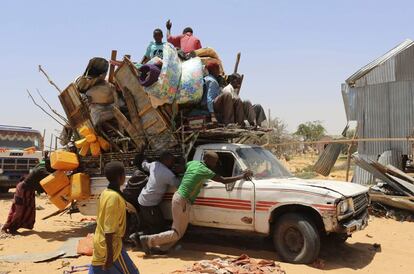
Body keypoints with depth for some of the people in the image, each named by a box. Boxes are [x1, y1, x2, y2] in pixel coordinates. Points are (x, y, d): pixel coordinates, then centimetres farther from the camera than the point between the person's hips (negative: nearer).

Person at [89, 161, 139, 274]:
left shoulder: (105, 192, 4)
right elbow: (109, 229, -24)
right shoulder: (114, 197, -24)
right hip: (110, 245, -9)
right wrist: (110, 255, -21)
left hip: (99, 242, 9)